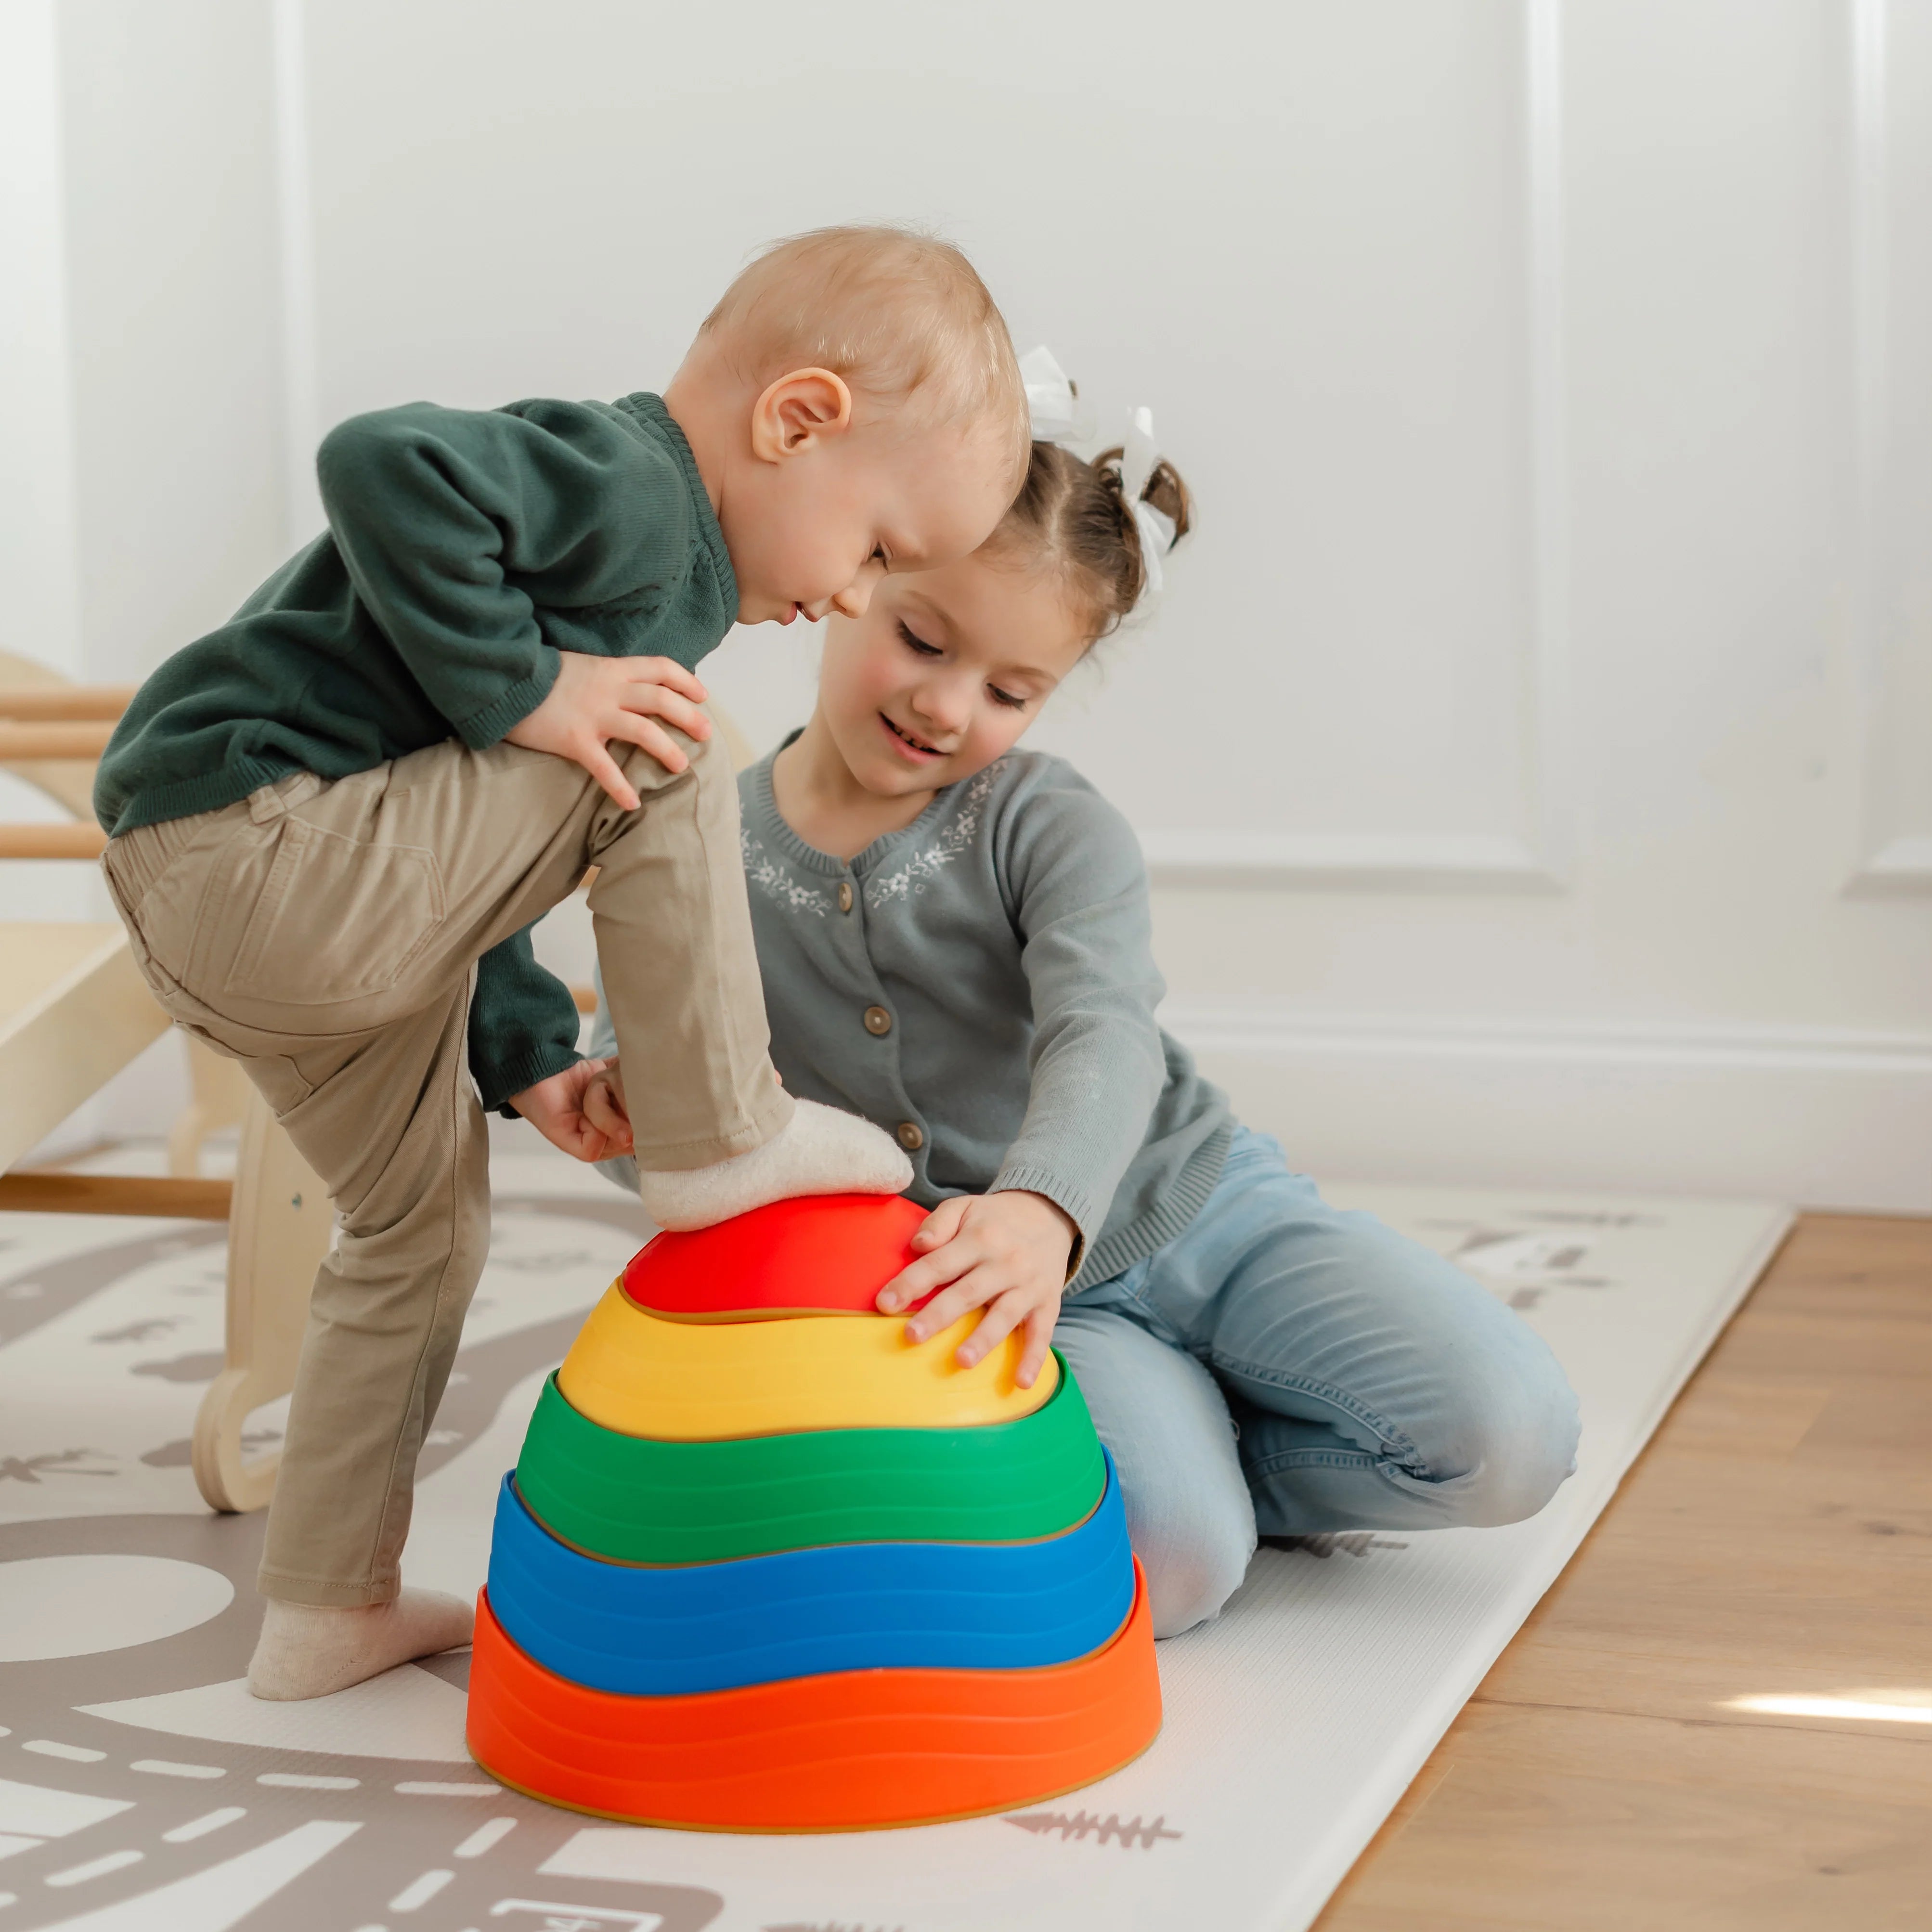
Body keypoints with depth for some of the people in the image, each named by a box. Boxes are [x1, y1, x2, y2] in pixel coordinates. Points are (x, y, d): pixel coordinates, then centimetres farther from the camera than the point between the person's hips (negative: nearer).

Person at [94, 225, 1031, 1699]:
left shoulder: (658, 564, 20)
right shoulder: (626, 485, -14)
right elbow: (387, 466, -33)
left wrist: (522, 1051, 20)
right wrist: (518, 685, -24)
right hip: (256, 849, -11)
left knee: (423, 1229, 22)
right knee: (664, 760, -13)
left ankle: (331, 1605, 33)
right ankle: (722, 1138, -2)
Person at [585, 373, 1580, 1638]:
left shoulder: (1054, 828, -11)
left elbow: (1106, 1036, -28)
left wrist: (1041, 1206, -51)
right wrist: (624, 1104, -25)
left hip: (1197, 1212, 0)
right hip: (1004, 1299, 0)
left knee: (1510, 1439, -16)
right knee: (1167, 1569, -28)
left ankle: (1199, 1444, 6)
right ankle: (1164, 1442, 6)